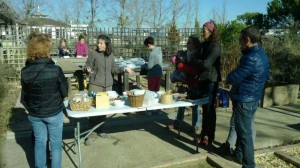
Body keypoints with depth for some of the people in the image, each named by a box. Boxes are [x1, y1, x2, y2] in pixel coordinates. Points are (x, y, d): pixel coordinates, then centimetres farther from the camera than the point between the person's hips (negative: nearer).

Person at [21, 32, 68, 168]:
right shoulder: (55, 70, -21)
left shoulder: (25, 71, -10)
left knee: (39, 142, 19)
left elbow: (24, 96, 0)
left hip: (34, 114, 4)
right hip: (54, 113, -3)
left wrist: (30, 109, 17)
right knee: (55, 143, 14)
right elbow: (64, 92, -11)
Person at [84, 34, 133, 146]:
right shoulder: (93, 53, -4)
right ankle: (92, 133, 5)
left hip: (108, 85, 4)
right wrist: (88, 69, -26)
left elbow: (113, 69, 14)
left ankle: (99, 130, 26)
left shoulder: (110, 55, 7)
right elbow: (87, 66, -4)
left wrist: (124, 69, 3)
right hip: (95, 85, -4)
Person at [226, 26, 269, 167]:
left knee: (244, 132, 0)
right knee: (242, 129, 22)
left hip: (244, 100, -10)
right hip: (252, 98, 10)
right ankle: (239, 155, 38)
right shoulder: (260, 54, 9)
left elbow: (234, 78, -19)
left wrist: (228, 78, 1)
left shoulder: (251, 58, -24)